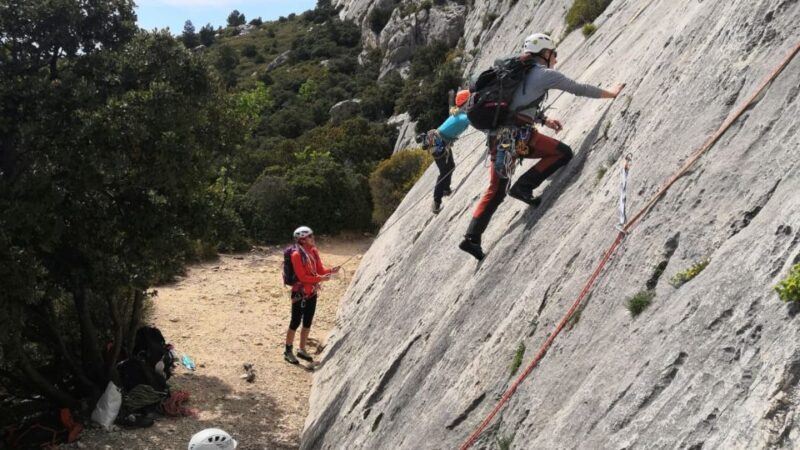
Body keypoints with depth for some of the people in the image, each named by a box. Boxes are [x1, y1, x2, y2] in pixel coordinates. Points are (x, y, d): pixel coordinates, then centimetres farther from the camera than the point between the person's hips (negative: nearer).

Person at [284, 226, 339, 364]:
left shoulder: (313, 251, 3)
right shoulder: (297, 255, -20)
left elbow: (320, 269, 6)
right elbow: (302, 277, -21)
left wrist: (330, 270, -13)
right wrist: (320, 279, -25)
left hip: (312, 293, 7)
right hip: (300, 293, -7)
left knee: (307, 322, 14)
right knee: (295, 322, 1)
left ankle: (302, 350, 27)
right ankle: (288, 351, 14)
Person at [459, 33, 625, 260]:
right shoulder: (546, 74, 1)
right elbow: (579, 89, 8)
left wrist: (543, 120, 33)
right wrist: (610, 93, 22)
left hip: (496, 135, 8)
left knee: (495, 191, 15)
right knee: (563, 152, 6)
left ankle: (471, 237, 8)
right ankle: (523, 186, -3)